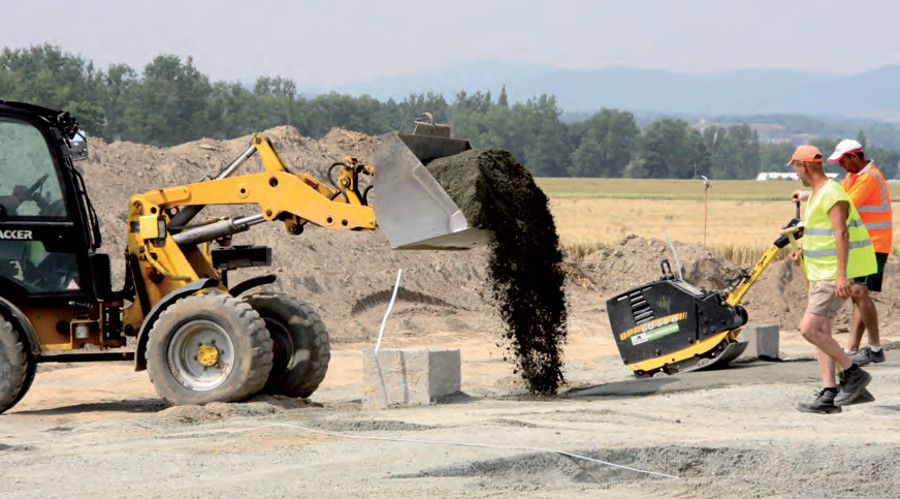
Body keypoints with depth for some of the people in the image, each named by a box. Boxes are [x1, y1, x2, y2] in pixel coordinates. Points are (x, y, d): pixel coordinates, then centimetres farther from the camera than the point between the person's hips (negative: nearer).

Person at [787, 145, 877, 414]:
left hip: (835, 275, -10)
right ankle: (829, 395, 4)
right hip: (821, 273, 10)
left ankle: (853, 373, -4)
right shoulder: (816, 195, 16)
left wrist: (842, 275, -30)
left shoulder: (832, 195, -16)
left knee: (809, 329, -15)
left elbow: (841, 234, -24)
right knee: (821, 333, 5)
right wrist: (803, 252, 13)